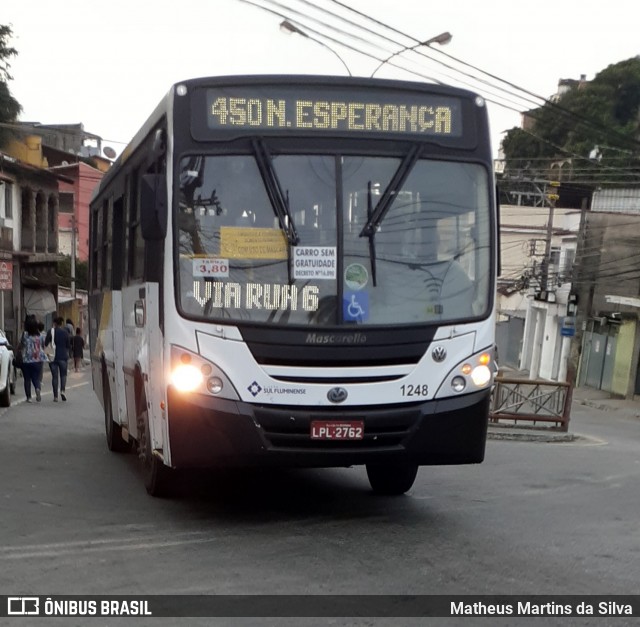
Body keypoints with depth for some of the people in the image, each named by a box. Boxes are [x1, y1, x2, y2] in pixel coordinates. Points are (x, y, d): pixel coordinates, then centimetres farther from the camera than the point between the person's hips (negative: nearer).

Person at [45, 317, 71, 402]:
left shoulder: (50, 332, -4)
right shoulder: (65, 332, -3)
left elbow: (46, 344, -3)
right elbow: (68, 345, 1)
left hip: (53, 356, 0)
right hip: (63, 356, 0)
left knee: (54, 376, 5)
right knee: (63, 374, 13)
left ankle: (55, 396, 3)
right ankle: (63, 390, -10)